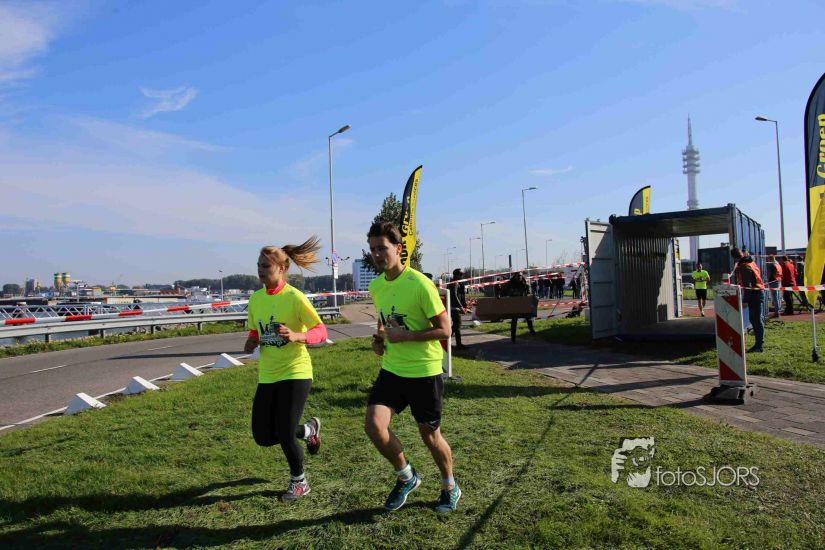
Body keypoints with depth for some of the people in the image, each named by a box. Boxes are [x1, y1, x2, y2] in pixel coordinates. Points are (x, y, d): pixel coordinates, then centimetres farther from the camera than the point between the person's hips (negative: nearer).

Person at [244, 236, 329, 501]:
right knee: (263, 437, 9)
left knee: (285, 435, -4)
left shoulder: (294, 297, -15)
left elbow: (321, 331, -13)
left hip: (295, 373, -6)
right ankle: (309, 429, 36)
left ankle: (299, 482, 25)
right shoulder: (255, 298, 4)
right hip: (267, 376, 7)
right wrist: (251, 342, -6)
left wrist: (297, 336, -31)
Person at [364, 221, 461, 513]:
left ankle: (450, 487, 37)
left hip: (424, 371, -5)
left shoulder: (420, 284, -18)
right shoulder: (375, 286, 3)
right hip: (391, 369, 5)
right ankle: (406, 477, 16)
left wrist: (404, 336, -21)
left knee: (429, 435, 8)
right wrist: (379, 338, 2)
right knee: (374, 425, -11)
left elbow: (444, 330, -16)